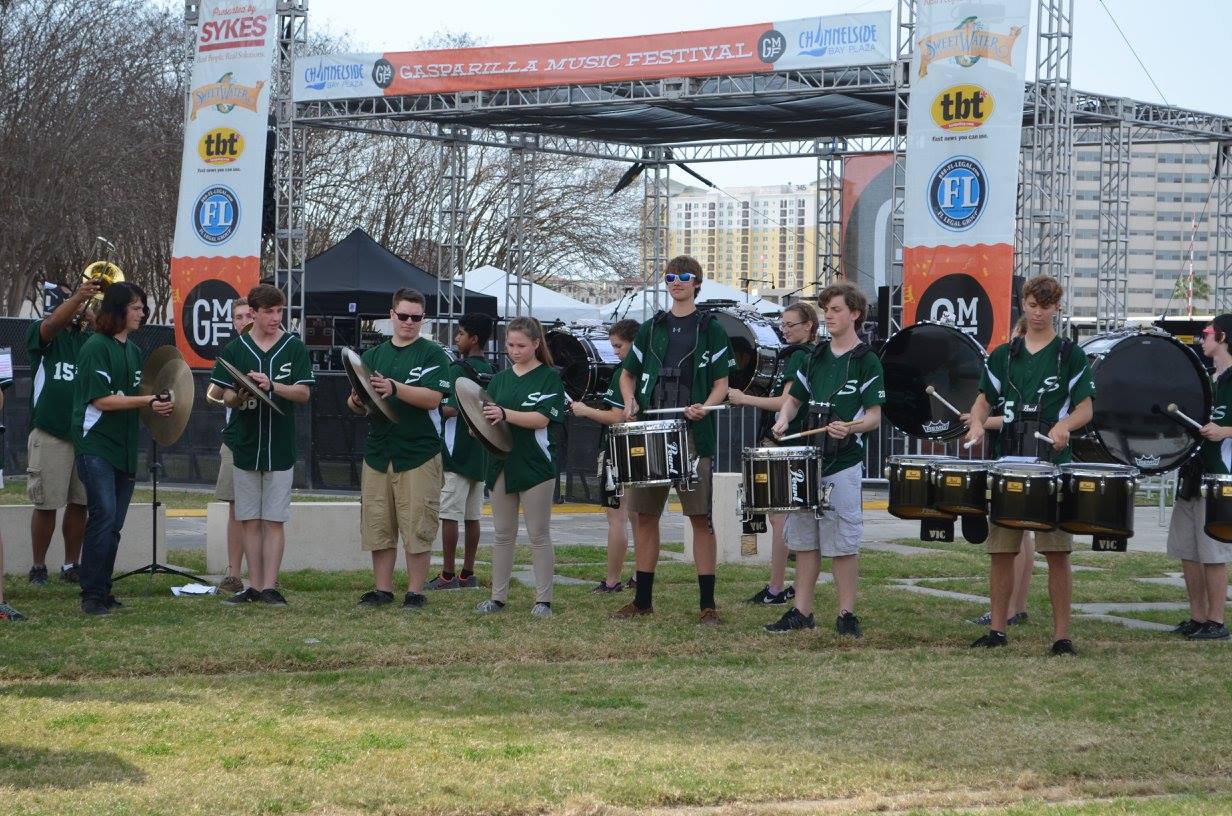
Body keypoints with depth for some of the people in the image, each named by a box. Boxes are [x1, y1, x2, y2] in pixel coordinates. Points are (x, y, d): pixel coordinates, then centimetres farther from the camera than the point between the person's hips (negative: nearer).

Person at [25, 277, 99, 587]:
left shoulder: (90, 338, 13)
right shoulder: (43, 332, 1)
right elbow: (52, 324, -20)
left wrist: (90, 305, -20)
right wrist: (79, 296, -34)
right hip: (50, 431, -4)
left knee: (79, 503, 6)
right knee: (46, 504, 0)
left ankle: (71, 565, 16)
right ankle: (38, 567, 9)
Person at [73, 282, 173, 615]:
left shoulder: (133, 350, 15)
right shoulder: (96, 347, -9)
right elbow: (102, 400, -15)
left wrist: (157, 405, 1)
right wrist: (148, 401, -14)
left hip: (123, 447, 8)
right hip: (96, 445, -8)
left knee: (114, 523, 8)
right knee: (104, 515, -16)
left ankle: (103, 591, 13)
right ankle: (92, 594, -12)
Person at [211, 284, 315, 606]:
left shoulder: (294, 347, 1)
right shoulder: (235, 349, 4)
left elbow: (304, 393, -4)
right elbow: (226, 396, 5)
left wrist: (271, 385, -19)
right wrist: (239, 396, -18)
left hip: (280, 446, -1)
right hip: (245, 444, 2)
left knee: (274, 520, -1)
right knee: (250, 520, 5)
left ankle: (270, 586, 1)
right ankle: (254, 587, 9)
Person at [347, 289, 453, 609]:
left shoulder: (433, 355, 0)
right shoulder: (374, 355, 14)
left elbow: (432, 398, -14)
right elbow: (355, 402, 11)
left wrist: (394, 388, -26)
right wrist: (357, 401, -13)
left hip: (418, 453, -5)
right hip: (378, 450, 5)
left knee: (417, 527, -4)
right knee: (377, 525, 5)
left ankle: (416, 591, 4)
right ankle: (382, 589, 14)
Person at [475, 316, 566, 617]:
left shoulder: (549, 378, -3)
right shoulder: (500, 379, 12)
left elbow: (541, 418, -15)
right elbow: (488, 416, 10)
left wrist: (505, 414, -26)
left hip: (535, 465, -5)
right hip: (502, 463, 5)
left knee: (539, 535, -1)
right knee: (502, 534, 8)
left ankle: (543, 599, 3)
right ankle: (498, 597, 13)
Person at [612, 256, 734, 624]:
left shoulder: (711, 330, 4)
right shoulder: (651, 329, 14)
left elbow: (722, 383, 2)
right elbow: (627, 373, 21)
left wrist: (705, 407, -17)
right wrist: (630, 401, 1)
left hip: (694, 434, -4)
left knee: (700, 517, -5)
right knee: (645, 514, 5)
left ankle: (707, 604, -2)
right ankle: (642, 600, 13)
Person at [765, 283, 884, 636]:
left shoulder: (866, 361, -4)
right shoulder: (816, 358, 13)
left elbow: (874, 415, -8)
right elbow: (795, 398, 21)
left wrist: (851, 427, -27)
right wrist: (784, 419, 0)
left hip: (844, 464, -6)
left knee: (843, 542, -3)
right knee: (803, 538, 8)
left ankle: (847, 614, 4)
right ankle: (802, 611, 14)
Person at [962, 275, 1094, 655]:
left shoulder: (1070, 355, 4)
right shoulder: (1003, 355, 12)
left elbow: (1085, 409, 1)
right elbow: (984, 400, 17)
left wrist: (1064, 424, -20)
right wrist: (977, 422, -5)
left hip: (1054, 466, -3)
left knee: (1057, 552, -5)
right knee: (1000, 549, 5)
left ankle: (1061, 634, -1)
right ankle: (997, 629, 15)